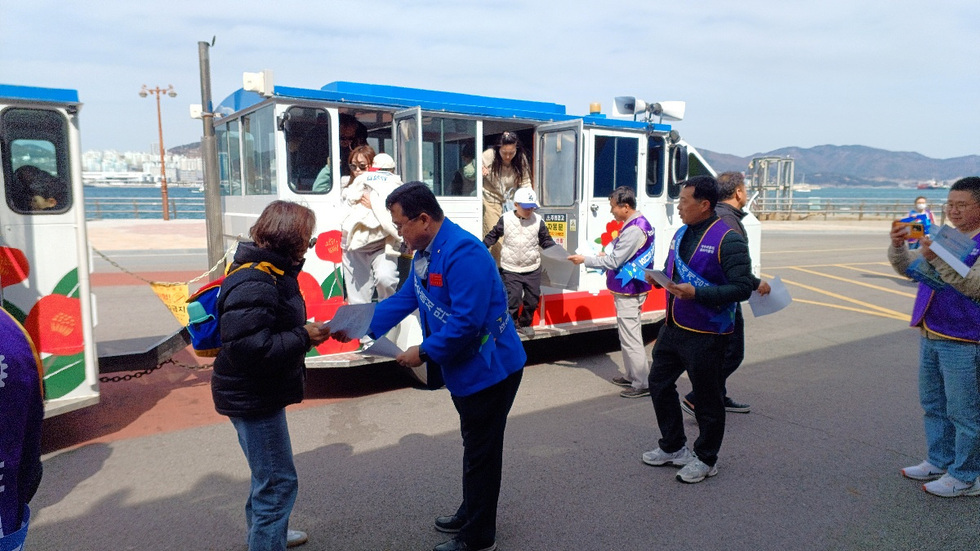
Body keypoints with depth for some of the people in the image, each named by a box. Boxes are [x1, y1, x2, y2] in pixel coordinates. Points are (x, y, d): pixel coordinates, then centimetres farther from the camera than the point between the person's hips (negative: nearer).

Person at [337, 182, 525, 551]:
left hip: (489, 368, -10)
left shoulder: (464, 253, -27)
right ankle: (471, 514, 43)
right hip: (465, 368, 10)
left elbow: (466, 321, -32)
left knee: (481, 453, 5)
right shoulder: (424, 252, 6)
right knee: (474, 447, 24)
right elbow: (405, 299, 12)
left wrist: (424, 353, -22)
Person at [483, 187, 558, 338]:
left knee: (532, 299, 12)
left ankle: (525, 323, 34)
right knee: (512, 300, -6)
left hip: (533, 270, 3)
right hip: (511, 270, -2)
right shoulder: (505, 219, -7)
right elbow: (493, 235, 7)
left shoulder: (538, 221, -4)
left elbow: (546, 241, 5)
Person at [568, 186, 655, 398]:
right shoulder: (640, 223, 10)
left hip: (628, 291, -11)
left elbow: (614, 261, -21)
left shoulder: (634, 229, -22)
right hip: (629, 288, 11)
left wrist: (584, 260, -13)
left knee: (630, 337, -4)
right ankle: (632, 376, 30)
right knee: (628, 335, 19)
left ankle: (642, 384, 3)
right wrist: (607, 255, 11)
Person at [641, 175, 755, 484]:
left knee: (707, 397, 6)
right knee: (659, 383, 16)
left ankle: (706, 460, 25)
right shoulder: (681, 234, 10)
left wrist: (696, 293, -27)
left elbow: (743, 288, -20)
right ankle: (673, 448, 33)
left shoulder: (728, 240, -15)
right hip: (673, 328, 9)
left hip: (705, 335, -8)